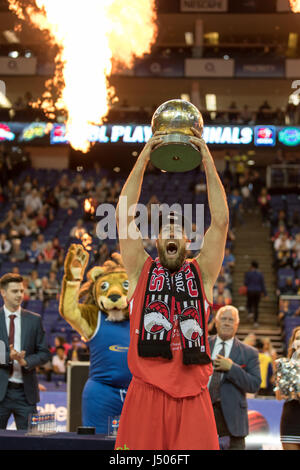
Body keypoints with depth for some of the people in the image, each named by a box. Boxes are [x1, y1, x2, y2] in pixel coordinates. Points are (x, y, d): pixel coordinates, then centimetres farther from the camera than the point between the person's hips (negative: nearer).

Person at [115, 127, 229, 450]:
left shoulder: (201, 273, 13)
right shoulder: (141, 271, 12)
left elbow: (220, 221, 4)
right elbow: (124, 217, 3)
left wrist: (208, 161, 1)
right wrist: (143, 158, 0)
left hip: (193, 395, 1)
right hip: (146, 391, -1)